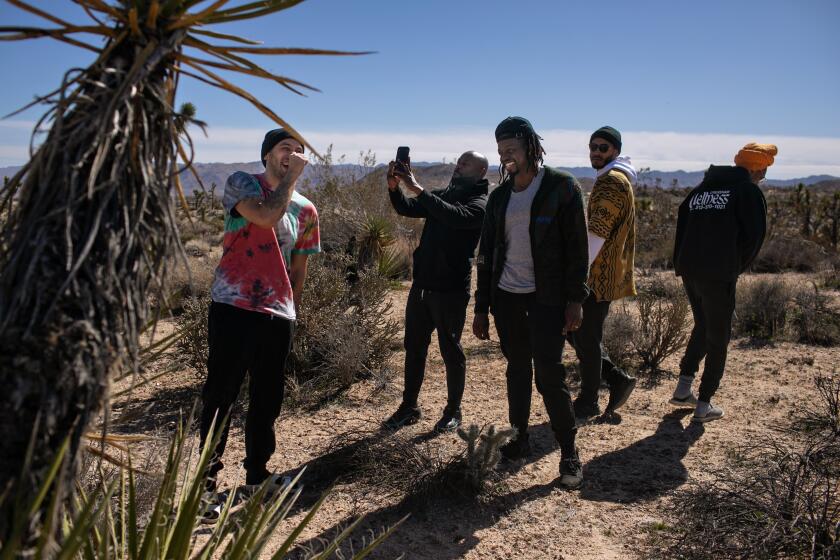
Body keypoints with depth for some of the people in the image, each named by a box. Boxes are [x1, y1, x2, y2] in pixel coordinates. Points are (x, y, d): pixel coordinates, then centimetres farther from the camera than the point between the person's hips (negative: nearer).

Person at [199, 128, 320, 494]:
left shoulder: (306, 211, 12)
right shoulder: (241, 183, -1)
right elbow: (266, 216, -21)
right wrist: (291, 176, -10)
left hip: (278, 315, 5)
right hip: (233, 308, -4)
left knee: (267, 400, 13)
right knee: (221, 395, 4)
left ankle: (257, 474, 28)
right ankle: (207, 474, 18)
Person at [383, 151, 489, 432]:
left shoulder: (479, 203, -8)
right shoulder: (443, 195, 14)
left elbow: (455, 216, -29)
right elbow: (407, 209, 7)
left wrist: (418, 189, -32)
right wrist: (394, 187, -13)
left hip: (451, 290, -7)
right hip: (422, 284, 7)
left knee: (451, 350, 4)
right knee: (414, 347, 12)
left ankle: (453, 411, 20)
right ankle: (409, 406, 24)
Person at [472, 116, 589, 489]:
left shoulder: (561, 187, -4)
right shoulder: (500, 195, 10)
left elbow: (577, 247, -7)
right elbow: (486, 252, 11)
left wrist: (575, 299, -14)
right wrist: (481, 307, 9)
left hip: (546, 299, -5)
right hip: (506, 298, 5)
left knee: (550, 375, -5)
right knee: (517, 371, 13)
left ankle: (569, 454, 8)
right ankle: (519, 440, 26)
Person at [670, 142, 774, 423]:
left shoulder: (701, 188, 15)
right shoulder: (749, 191, -3)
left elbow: (682, 226, 12)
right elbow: (754, 235, -9)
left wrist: (681, 265, 11)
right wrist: (737, 268, 4)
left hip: (689, 271, 6)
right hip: (719, 275, -6)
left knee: (702, 327, 23)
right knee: (718, 338, 6)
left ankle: (683, 389, 20)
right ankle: (703, 405, 10)